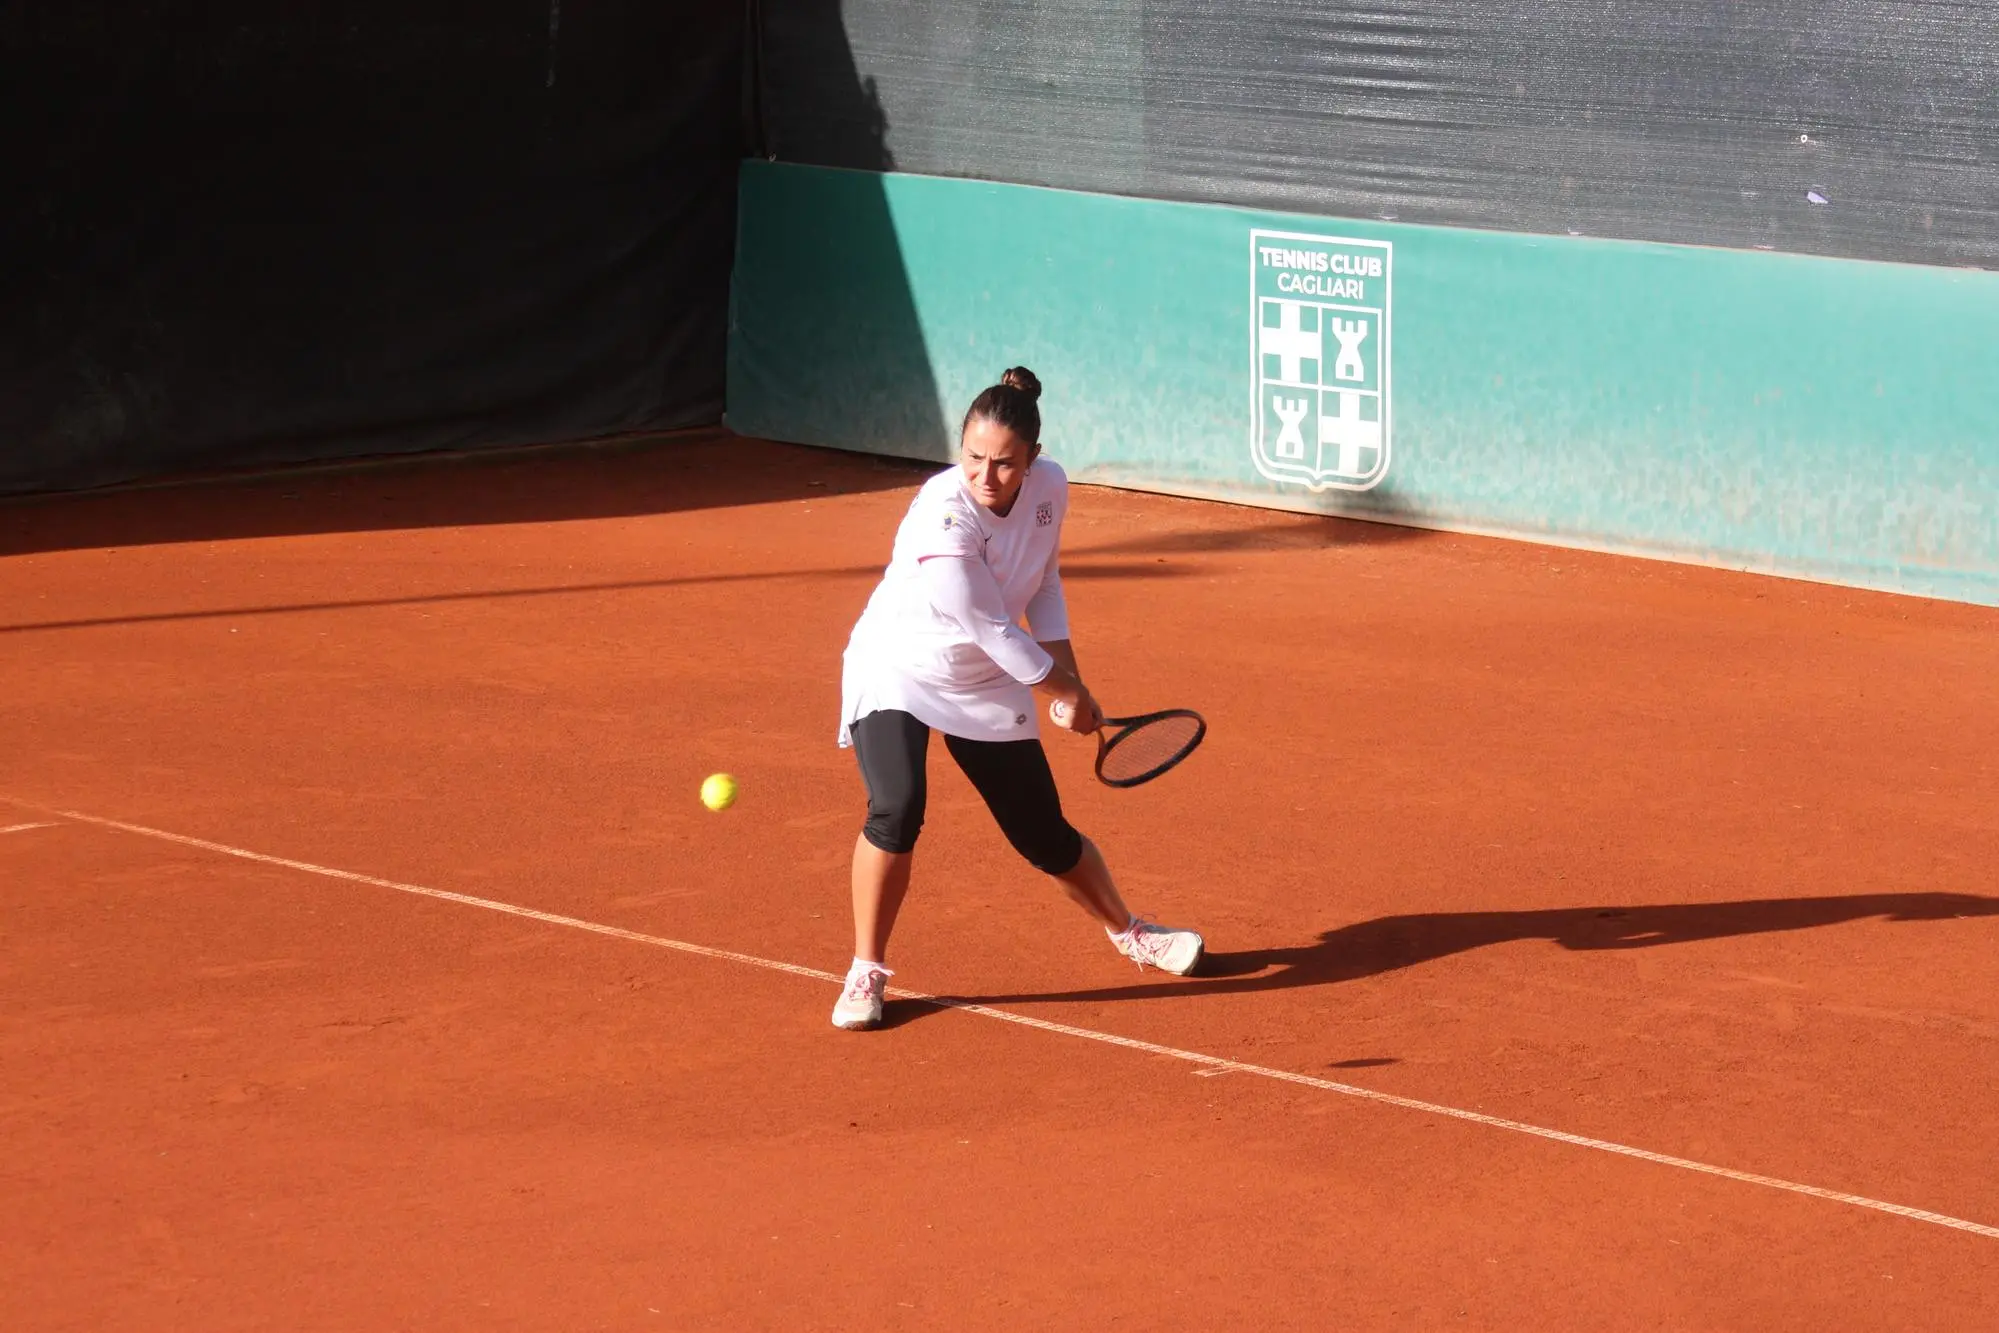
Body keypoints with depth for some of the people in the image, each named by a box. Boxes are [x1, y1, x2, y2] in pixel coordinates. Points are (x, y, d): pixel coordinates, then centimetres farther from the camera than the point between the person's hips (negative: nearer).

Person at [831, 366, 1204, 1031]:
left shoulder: (1050, 488, -12)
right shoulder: (943, 521, -33)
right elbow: (995, 633, -25)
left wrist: (1069, 681, -1)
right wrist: (1066, 692, -12)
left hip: (985, 685, 5)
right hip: (896, 673, -5)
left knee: (1047, 838, 8)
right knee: (897, 809, -29)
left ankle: (1128, 931, 38)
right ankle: (866, 972, -10)